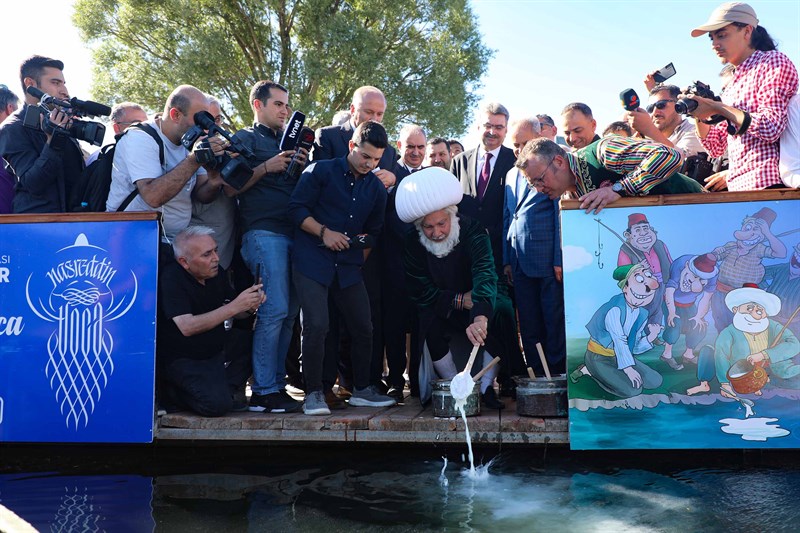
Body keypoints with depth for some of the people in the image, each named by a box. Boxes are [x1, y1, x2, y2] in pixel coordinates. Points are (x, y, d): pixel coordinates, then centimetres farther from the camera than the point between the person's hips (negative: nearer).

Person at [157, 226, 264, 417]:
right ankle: (175, 395, 0)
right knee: (217, 404, -28)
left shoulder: (217, 273, 2)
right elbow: (187, 327, -28)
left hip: (217, 354, 8)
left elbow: (236, 313, 12)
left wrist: (251, 306, -13)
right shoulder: (172, 278, -18)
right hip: (182, 361, -8)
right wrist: (235, 306, -31)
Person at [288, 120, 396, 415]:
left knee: (363, 327, 5)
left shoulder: (377, 188, 12)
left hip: (348, 267, 5)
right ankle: (314, 393, 0)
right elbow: (296, 208, -6)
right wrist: (324, 232, -17)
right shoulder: (321, 171, -2)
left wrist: (359, 259, 8)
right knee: (317, 325, -16)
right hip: (312, 261, -5)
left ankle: (362, 390, 22)